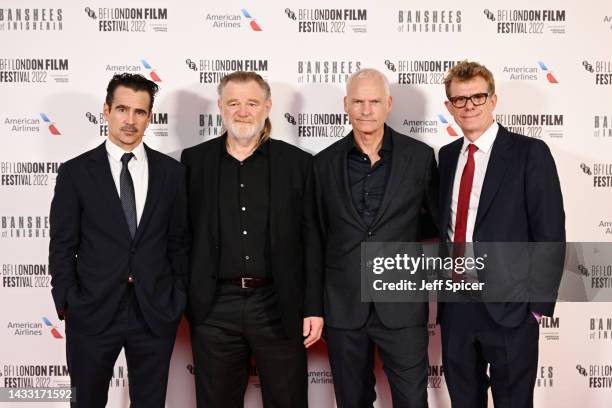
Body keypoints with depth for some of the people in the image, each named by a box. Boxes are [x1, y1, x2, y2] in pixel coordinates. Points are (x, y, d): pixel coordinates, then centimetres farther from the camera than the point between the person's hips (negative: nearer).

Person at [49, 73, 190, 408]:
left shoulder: (171, 171, 3)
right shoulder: (75, 172, -1)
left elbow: (180, 241, 7)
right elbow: (62, 246, 0)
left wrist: (179, 298, 3)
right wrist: (67, 304, -5)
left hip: (156, 313, 1)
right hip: (92, 313, -1)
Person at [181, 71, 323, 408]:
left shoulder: (297, 162, 2)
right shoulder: (194, 161, 5)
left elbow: (311, 240, 1)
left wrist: (314, 308, -2)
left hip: (279, 307, 0)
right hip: (214, 310, 1)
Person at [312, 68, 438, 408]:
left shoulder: (420, 156, -1)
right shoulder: (325, 162, 3)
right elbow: (318, 233, 9)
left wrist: (401, 239, 3)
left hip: (401, 305, -1)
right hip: (343, 306, 2)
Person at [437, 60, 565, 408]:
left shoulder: (530, 153, -8)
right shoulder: (447, 155, 9)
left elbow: (550, 235, -9)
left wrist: (539, 305, -12)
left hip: (509, 304, -5)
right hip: (455, 303, 5)